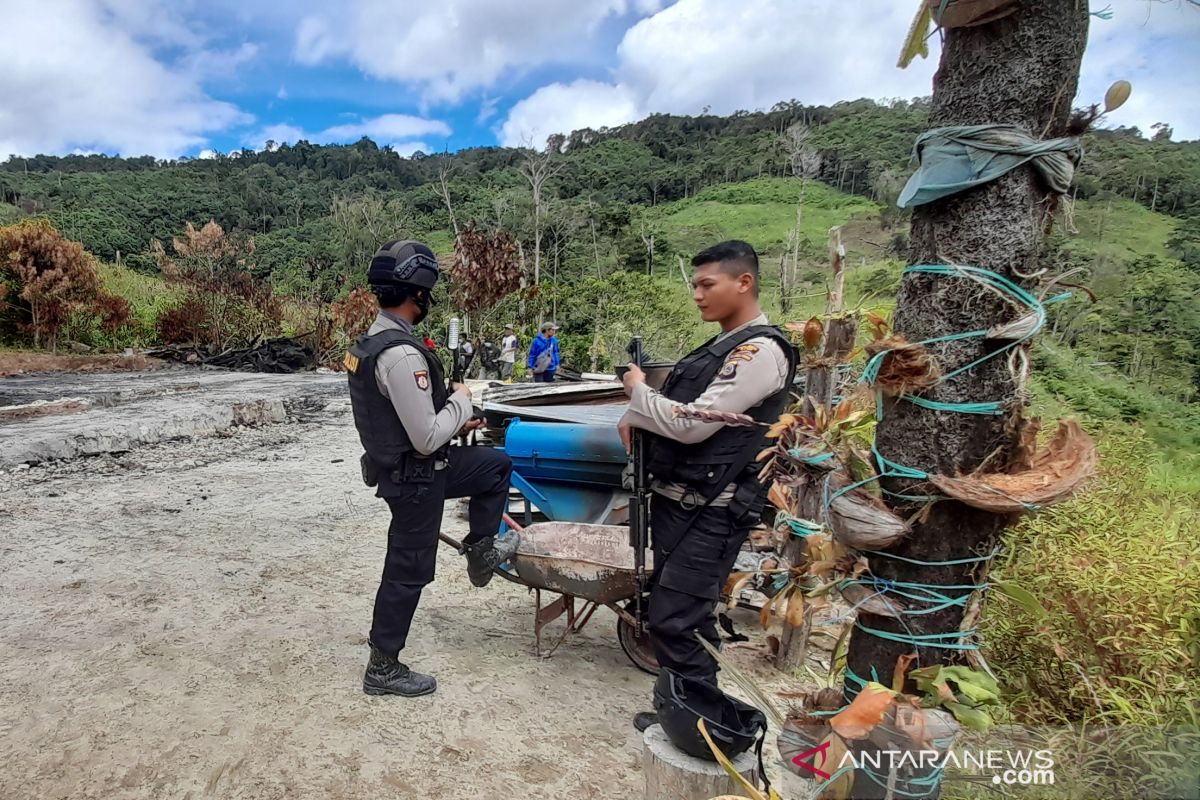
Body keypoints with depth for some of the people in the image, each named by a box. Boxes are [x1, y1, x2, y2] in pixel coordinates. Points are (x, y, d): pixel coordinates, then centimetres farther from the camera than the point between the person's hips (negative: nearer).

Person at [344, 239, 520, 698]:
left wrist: (453, 423, 13)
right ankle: (382, 668, 25)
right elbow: (427, 438, -29)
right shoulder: (402, 354, -29)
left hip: (398, 465, 9)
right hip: (414, 478, -9)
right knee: (408, 571, 7)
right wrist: (461, 402, -12)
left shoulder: (370, 342, 4)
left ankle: (480, 551, 29)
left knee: (497, 464, 19)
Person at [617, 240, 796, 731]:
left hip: (711, 512, -9)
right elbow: (678, 410, 23)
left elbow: (693, 424, -22)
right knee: (682, 612, 18)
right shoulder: (721, 347, 14)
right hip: (676, 500, 10)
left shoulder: (759, 351, -16)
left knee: (673, 620, -5)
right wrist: (637, 416, 3)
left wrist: (638, 389, -7)